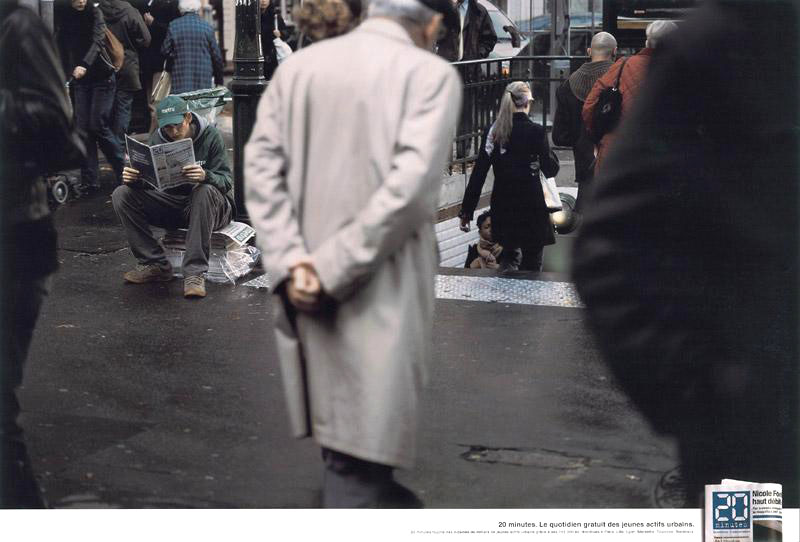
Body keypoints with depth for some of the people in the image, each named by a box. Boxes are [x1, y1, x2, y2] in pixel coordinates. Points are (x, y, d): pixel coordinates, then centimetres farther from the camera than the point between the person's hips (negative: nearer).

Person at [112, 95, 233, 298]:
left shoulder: (210, 135, -12)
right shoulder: (158, 139, 0)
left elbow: (226, 181, -18)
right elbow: (149, 180, 0)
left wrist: (205, 176, -41)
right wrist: (133, 178, -24)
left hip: (211, 207, -4)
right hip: (172, 203, 4)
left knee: (205, 191, -40)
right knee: (122, 195, -12)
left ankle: (195, 272, -37)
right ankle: (155, 264, -13)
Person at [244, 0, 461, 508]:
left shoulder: (298, 65, 5)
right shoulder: (432, 73, -10)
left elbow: (261, 164, -2)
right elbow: (409, 183, -20)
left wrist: (291, 260, -7)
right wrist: (334, 269, -17)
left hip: (306, 285, 6)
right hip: (380, 287, -6)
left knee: (342, 413, 24)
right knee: (365, 424, 3)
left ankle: (380, 498, 45)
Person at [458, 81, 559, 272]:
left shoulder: (493, 131, 0)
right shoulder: (536, 131, -10)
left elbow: (479, 172, -3)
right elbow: (551, 170, -5)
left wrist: (467, 210, -1)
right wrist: (548, 152, 15)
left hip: (502, 205, 4)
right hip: (531, 204, -3)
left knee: (508, 256, 21)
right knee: (531, 263, 7)